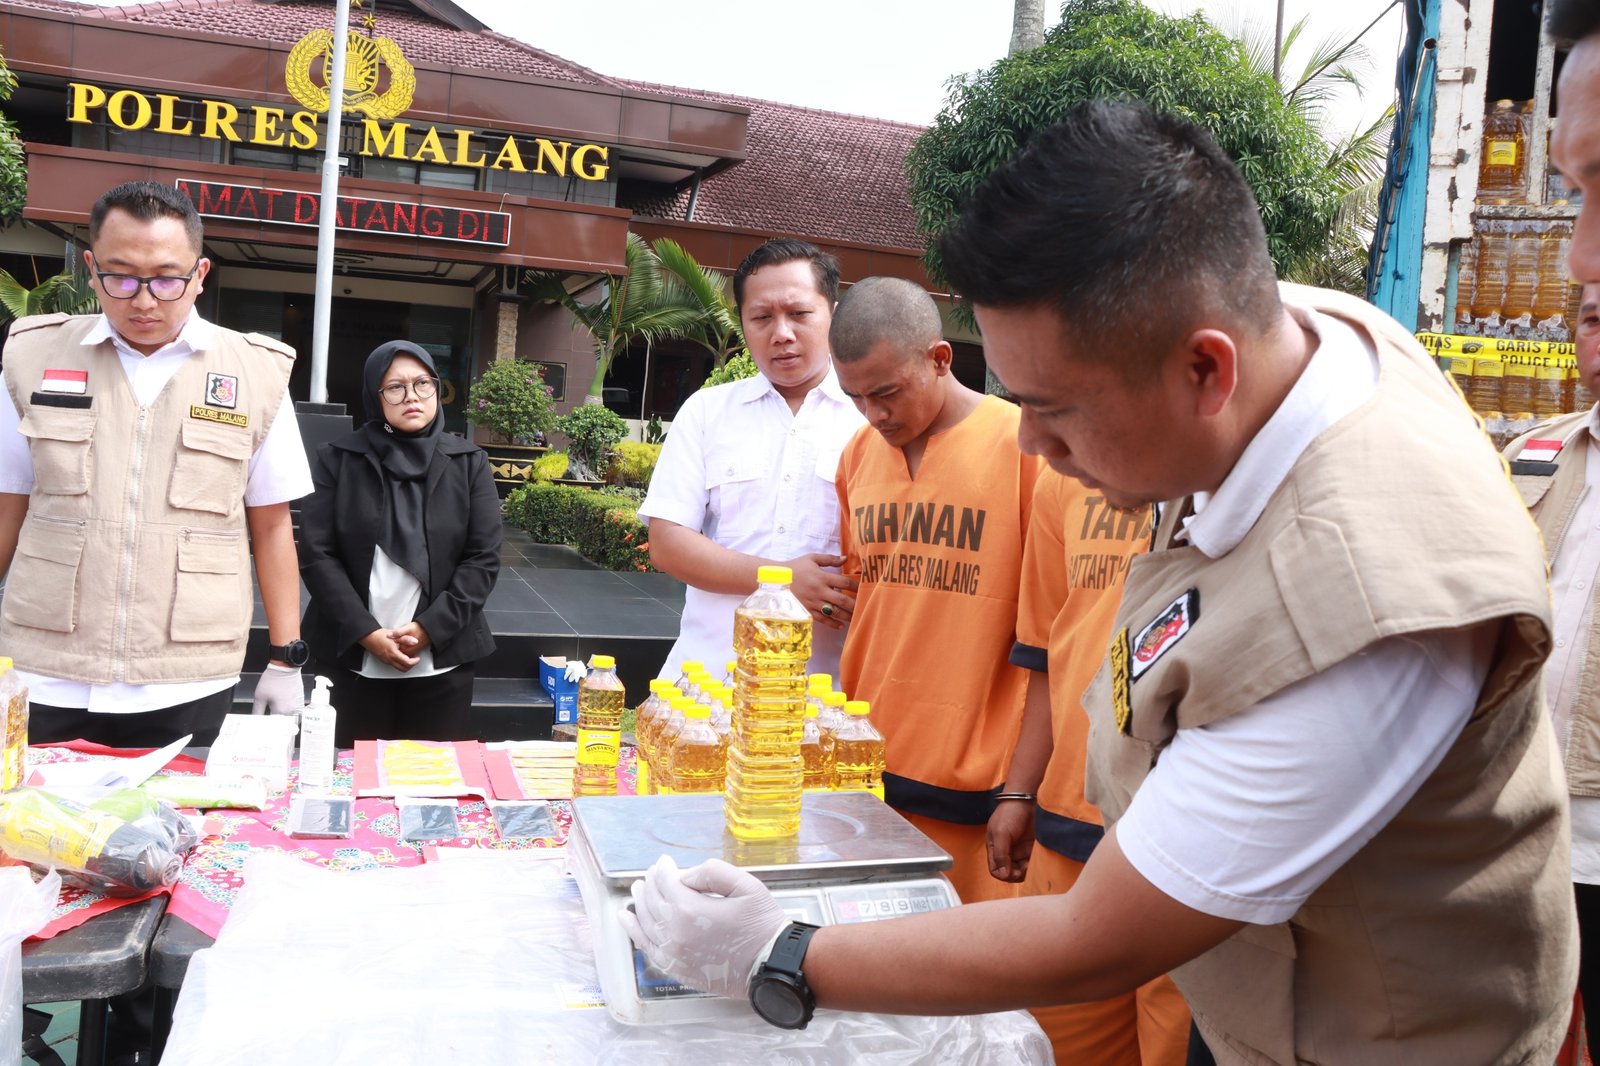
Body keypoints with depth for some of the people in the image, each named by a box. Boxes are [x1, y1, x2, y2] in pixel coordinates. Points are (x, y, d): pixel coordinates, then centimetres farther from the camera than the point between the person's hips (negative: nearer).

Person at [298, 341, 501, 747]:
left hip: (442, 658, 1)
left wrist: (430, 628, -10)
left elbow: (483, 558, 0)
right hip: (353, 657, 0)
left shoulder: (469, 462, 4)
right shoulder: (338, 459, 2)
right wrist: (367, 632, -11)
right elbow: (317, 554, -2)